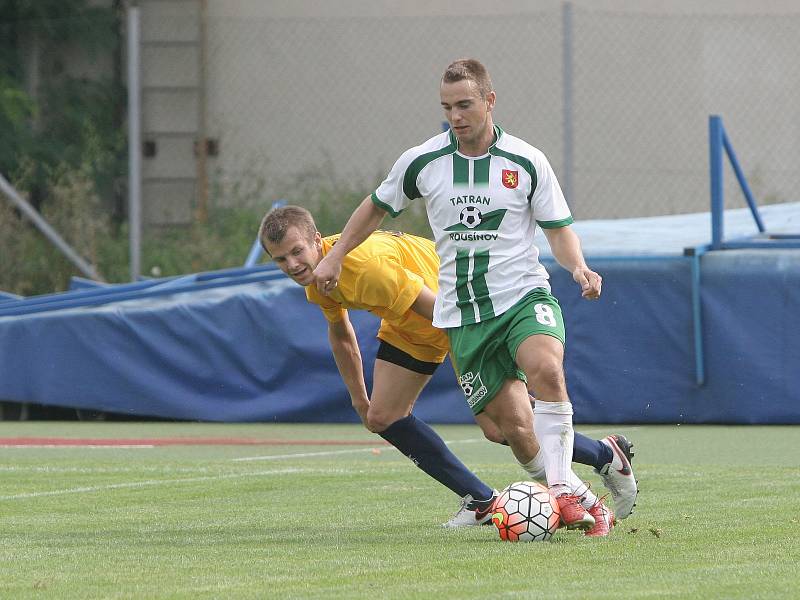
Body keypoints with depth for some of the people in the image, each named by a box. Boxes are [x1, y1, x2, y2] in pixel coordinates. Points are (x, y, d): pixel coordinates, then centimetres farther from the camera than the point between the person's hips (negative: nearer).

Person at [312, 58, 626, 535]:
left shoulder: (528, 162, -2)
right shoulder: (422, 162, 2)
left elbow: (559, 228, 4)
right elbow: (378, 207, 20)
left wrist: (578, 266, -15)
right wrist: (335, 256, 19)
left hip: (524, 296, -2)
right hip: (463, 313, 2)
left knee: (546, 369, -33)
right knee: (514, 426, -7)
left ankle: (562, 490, -30)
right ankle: (585, 502, 8)